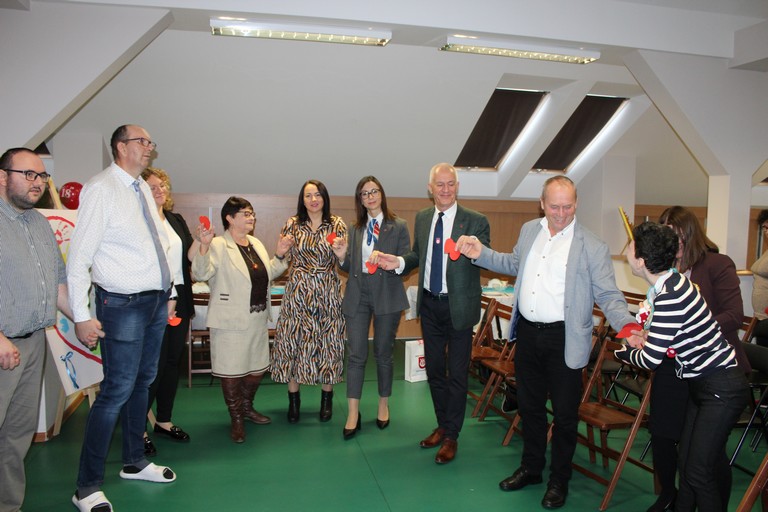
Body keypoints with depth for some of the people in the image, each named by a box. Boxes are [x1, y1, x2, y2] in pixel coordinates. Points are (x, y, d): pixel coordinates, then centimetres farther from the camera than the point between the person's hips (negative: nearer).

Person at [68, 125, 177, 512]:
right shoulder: (100, 189, -13)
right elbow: (78, 257, -15)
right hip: (123, 305, -8)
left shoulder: (143, 189, 11)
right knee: (117, 390, -5)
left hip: (156, 300, 8)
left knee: (143, 382, 17)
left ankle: (135, 462, 35)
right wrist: (82, 316, -17)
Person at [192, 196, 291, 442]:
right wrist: (204, 246, -36)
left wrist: (280, 255, 7)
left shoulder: (256, 244, 12)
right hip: (231, 321, -7)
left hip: (258, 318, 8)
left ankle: (247, 407, 40)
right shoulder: (218, 246, -12)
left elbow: (267, 274, 20)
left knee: (258, 367, 18)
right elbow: (201, 273, -23)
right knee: (232, 370, 4)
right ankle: (236, 419, 22)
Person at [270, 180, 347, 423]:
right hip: (298, 292, 1)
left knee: (328, 342, 5)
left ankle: (327, 399, 21)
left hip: (328, 293, 0)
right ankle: (294, 400, 18)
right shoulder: (292, 224, 4)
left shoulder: (337, 225, 3)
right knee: (294, 341, 3)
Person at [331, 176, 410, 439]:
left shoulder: (398, 227, -1)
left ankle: (383, 406, 29)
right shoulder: (355, 229, 10)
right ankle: (353, 414, 9)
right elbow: (350, 268, 12)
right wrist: (342, 257, -8)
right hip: (357, 296, 3)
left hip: (387, 296, -2)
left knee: (383, 354, 10)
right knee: (356, 355, 1)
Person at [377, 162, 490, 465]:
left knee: (457, 373, 6)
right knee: (434, 369, 17)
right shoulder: (422, 218, 5)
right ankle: (442, 425, 37)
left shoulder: (475, 221, -11)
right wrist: (400, 262, -4)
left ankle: (451, 436, 23)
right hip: (429, 304, 5)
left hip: (458, 306, -5)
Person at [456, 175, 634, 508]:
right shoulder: (529, 230, 6)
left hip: (563, 339, -5)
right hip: (527, 332, 5)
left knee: (565, 412, 8)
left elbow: (609, 296, -11)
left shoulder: (593, 248, -11)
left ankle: (559, 480, 30)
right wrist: (480, 253, 11)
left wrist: (627, 324, -29)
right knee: (529, 405, 19)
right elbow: (514, 264, 21)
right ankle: (531, 468, 39)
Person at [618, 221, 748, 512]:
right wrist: (646, 337, 3)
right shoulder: (670, 282, 2)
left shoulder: (670, 296, -28)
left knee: (697, 471, -4)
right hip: (703, 385, 10)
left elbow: (650, 359, -23)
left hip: (721, 389, -10)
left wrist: (623, 352, -4)